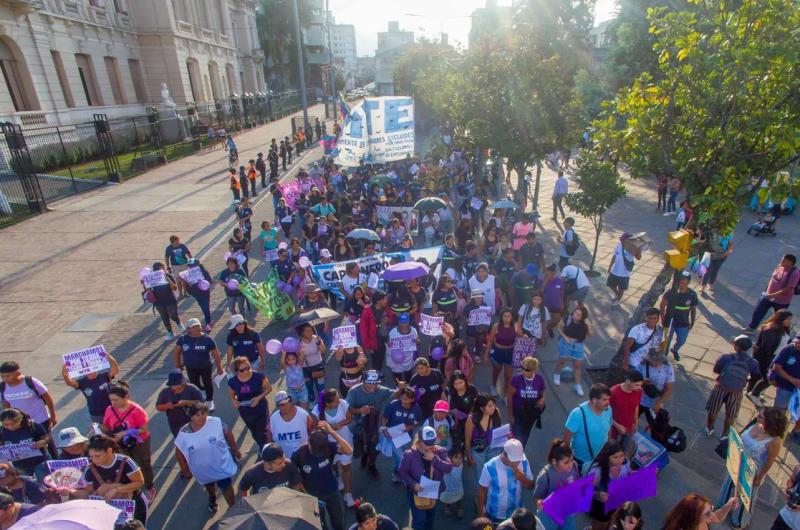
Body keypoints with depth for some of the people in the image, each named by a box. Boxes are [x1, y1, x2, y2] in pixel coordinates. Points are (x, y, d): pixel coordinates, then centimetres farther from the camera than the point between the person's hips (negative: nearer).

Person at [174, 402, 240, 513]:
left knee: (226, 488, 7)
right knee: (209, 486, 31)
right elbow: (180, 452, -8)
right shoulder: (184, 433, -23)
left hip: (222, 464, -2)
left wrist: (235, 450, 1)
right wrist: (185, 470, -1)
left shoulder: (216, 422, -25)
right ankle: (212, 499, 63)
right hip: (202, 470, 3)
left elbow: (228, 435, -9)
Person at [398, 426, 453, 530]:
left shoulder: (440, 451, -16)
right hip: (416, 492, -4)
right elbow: (401, 472, -14)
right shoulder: (410, 454, -24)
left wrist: (434, 459, -34)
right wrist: (413, 484, -27)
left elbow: (449, 468, -24)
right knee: (419, 519, -4)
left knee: (430, 516, 26)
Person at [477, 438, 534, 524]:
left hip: (516, 514, 3)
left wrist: (522, 479, -28)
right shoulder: (490, 467, -30)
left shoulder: (524, 462, -20)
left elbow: (530, 485, -6)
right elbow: (482, 492, -15)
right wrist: (481, 515, -6)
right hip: (495, 516, -3)